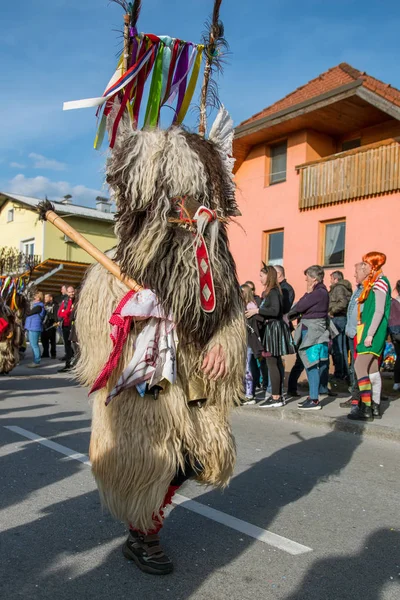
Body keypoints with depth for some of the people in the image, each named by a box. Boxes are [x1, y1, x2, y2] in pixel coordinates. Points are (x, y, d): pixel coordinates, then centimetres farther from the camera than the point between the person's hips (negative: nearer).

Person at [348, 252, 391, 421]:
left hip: (373, 331, -10)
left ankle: (366, 409, -12)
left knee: (360, 367, -14)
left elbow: (379, 311, -18)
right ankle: (375, 407, 15)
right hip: (368, 331, 10)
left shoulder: (380, 282, -12)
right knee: (372, 369, 10)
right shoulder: (370, 284, 16)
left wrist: (370, 334, -21)